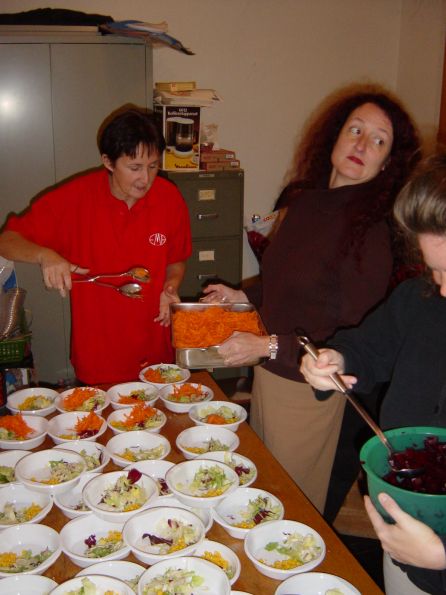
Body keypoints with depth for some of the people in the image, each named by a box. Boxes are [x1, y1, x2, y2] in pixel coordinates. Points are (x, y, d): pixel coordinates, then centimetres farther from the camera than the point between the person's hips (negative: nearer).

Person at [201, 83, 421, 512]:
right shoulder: (304, 200, 1)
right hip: (269, 371, 7)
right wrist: (243, 296, 8)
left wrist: (269, 346, -23)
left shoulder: (370, 230, -21)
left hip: (309, 387, -7)